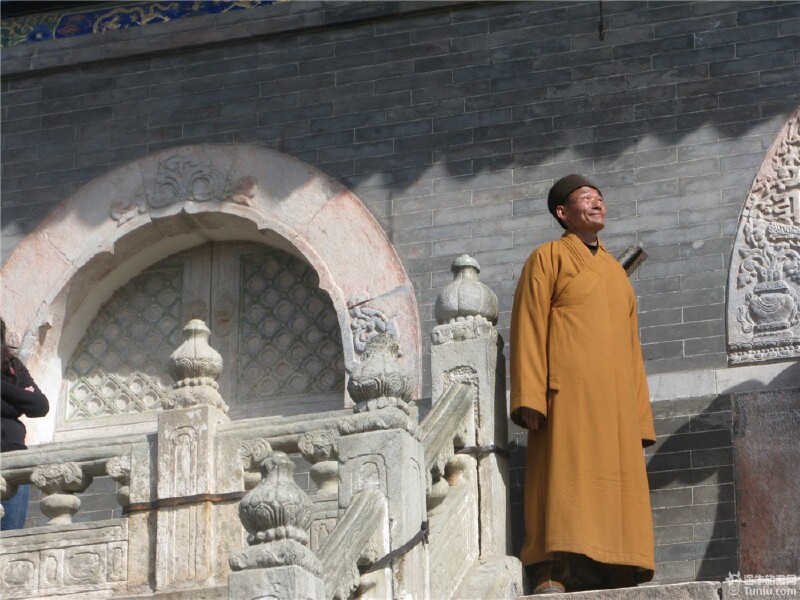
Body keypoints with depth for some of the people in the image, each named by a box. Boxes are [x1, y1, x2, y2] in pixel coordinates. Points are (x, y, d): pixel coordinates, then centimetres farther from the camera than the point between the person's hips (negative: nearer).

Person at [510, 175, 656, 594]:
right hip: (568, 391, -6)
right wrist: (529, 398, -15)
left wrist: (639, 417, 15)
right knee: (564, 478, -16)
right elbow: (528, 328, -2)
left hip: (613, 399, 6)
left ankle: (616, 579, -4)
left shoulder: (616, 271, 27)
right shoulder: (547, 258, 9)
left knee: (618, 487, -2)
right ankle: (551, 578, -22)